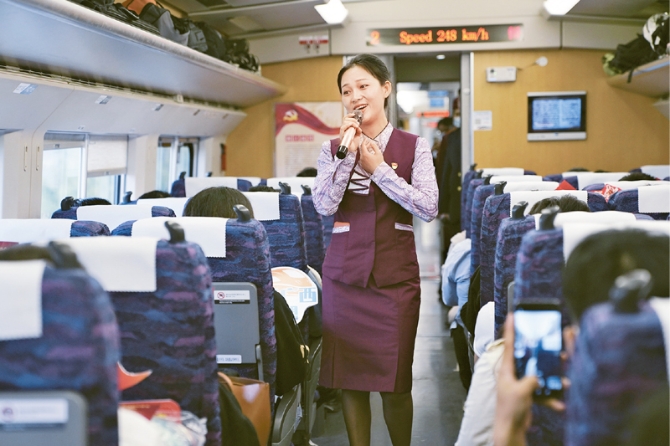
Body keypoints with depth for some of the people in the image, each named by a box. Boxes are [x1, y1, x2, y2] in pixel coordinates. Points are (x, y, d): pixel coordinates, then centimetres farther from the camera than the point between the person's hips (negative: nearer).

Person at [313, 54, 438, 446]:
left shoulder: (414, 147, 2)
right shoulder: (333, 148, 6)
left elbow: (428, 208, -9)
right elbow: (324, 206, -7)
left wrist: (378, 168, -11)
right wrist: (347, 154, -14)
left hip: (396, 273, -1)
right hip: (345, 271, 2)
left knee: (396, 382, 4)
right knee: (349, 377, 6)